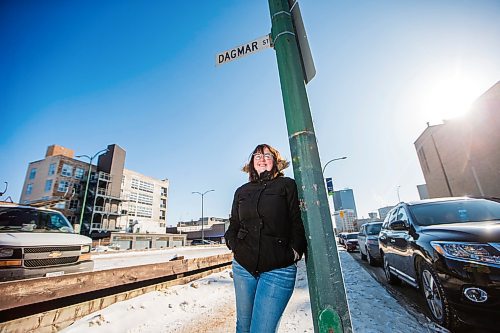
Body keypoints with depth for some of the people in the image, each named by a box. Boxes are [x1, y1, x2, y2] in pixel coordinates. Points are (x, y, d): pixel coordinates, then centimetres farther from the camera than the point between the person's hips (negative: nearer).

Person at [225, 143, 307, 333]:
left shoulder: (287, 185, 2)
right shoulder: (242, 191, 11)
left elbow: (297, 221, 1)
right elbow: (233, 224, 15)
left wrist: (296, 250, -8)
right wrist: (233, 243, -1)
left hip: (278, 269, -3)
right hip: (243, 266, 4)